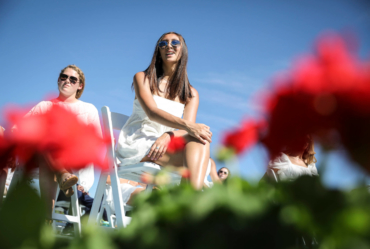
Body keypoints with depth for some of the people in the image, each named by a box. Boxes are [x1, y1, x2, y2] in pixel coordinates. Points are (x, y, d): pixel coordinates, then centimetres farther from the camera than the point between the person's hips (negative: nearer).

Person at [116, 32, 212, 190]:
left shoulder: (191, 94, 15)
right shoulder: (143, 78, 9)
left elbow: (188, 131, -3)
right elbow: (152, 112, -11)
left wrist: (168, 136, -28)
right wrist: (188, 125, -29)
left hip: (164, 145, 3)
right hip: (136, 143, -3)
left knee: (200, 138, -32)